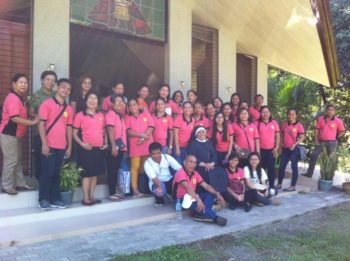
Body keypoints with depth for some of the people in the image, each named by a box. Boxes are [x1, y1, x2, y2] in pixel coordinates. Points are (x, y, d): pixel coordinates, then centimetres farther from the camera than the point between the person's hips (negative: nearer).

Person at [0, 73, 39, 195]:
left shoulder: (20, 98, 12)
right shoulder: (13, 98, -19)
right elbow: (15, 118, -28)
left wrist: (34, 118, 4)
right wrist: (32, 122, -23)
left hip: (16, 134, 10)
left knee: (18, 159, 15)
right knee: (11, 160, -4)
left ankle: (20, 183, 24)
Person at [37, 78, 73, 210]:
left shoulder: (69, 108, 11)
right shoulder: (47, 103, -3)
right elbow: (41, 124, -7)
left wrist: (69, 146, 10)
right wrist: (44, 144, -14)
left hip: (62, 147, 4)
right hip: (49, 145, -4)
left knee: (56, 173, 10)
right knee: (47, 172, -1)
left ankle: (55, 199, 18)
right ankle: (43, 200, 11)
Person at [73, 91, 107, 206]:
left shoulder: (101, 115, 12)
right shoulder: (80, 115, -2)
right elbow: (74, 133, -2)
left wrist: (106, 143, 6)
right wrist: (82, 144, -15)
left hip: (100, 148, 5)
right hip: (87, 148, -5)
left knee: (95, 173, 10)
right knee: (87, 173, -2)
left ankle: (92, 196, 20)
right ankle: (86, 198, 6)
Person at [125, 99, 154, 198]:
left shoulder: (146, 113, 9)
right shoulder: (127, 117, 7)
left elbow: (151, 127, -2)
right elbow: (128, 131, -6)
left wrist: (143, 138, -13)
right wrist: (141, 135, -17)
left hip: (147, 144, 2)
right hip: (134, 145, -1)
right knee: (135, 167, -7)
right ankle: (135, 189, -6)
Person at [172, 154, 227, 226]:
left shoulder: (195, 174, 6)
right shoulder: (181, 173, -18)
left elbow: (206, 186, 5)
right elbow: (188, 188, -34)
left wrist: (217, 194, -13)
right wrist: (198, 199, -47)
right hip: (181, 199, -8)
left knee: (211, 194, -8)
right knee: (195, 203, -38)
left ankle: (202, 213, -30)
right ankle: (215, 218, -42)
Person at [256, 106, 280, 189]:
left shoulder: (274, 122, 5)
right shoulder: (257, 123, 0)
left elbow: (277, 136, 6)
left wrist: (276, 147, -2)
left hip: (271, 149, 1)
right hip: (261, 149, -1)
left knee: (271, 168, 3)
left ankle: (272, 186, 10)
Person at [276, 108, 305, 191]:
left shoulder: (299, 125, -5)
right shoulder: (284, 124, 8)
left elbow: (302, 137, -8)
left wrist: (294, 144, -18)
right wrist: (281, 144, 9)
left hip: (294, 149, -5)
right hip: (285, 148, 5)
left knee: (294, 167, 2)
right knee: (281, 166, 9)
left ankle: (293, 186, 9)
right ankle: (279, 184, 20)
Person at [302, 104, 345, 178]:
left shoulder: (338, 121, -7)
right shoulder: (320, 119, 0)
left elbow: (342, 131, 3)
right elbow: (317, 129, 5)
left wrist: (336, 138, 0)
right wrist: (316, 139, -1)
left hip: (331, 142, -2)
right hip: (321, 141, 2)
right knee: (313, 156, -1)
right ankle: (309, 173, 6)